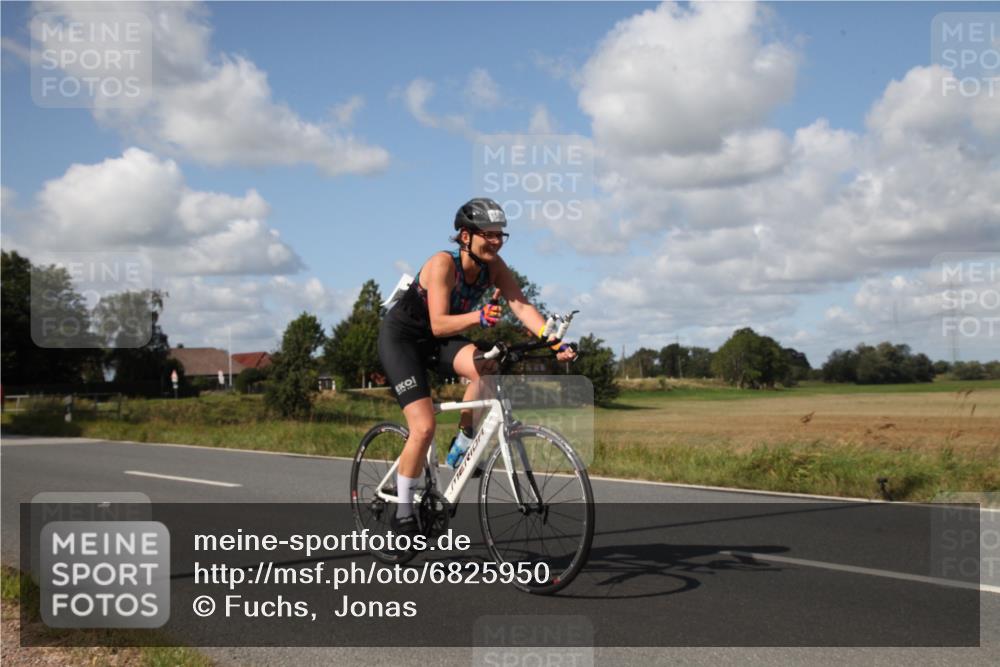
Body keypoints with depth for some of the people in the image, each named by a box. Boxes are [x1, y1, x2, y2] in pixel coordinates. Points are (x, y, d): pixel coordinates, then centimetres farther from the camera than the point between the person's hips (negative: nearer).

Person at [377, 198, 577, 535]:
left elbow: (522, 306, -20)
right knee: (424, 427, -18)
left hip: (437, 340, 5)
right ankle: (402, 511, 0)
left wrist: (555, 343, -33)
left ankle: (462, 446, -5)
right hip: (400, 337, -5)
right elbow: (439, 324, -34)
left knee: (486, 367, -28)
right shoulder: (443, 263, -28)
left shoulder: (493, 266, -12)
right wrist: (478, 316, -50)